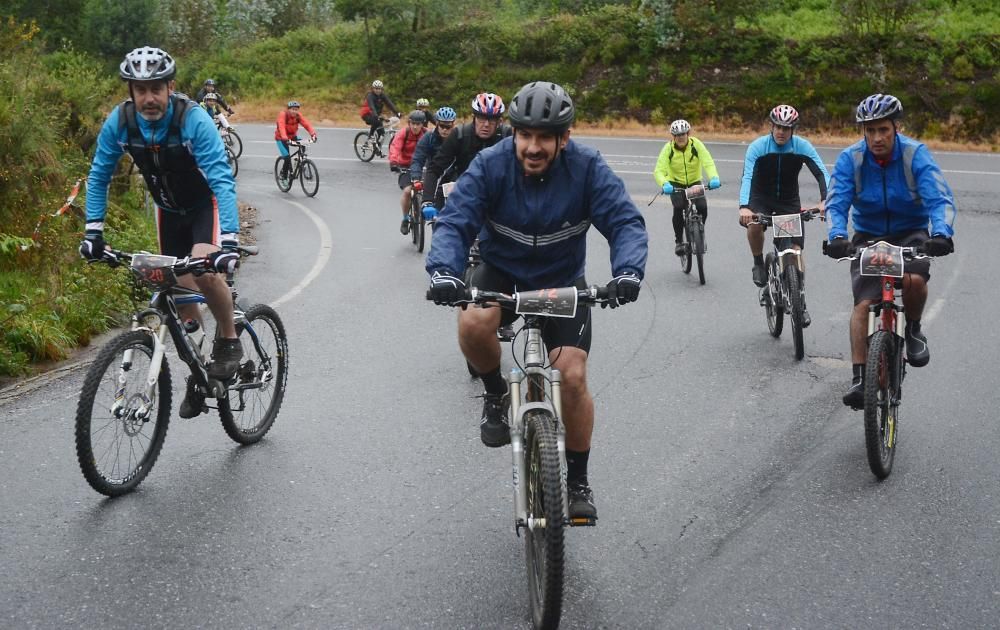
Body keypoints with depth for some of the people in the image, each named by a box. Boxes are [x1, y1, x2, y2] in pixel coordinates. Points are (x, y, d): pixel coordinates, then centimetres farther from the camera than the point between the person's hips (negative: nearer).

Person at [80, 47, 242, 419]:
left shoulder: (194, 120, -31)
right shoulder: (119, 122, -19)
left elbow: (222, 181, -38)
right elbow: (99, 177, -7)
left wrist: (229, 240, -48)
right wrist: (93, 231, -15)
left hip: (206, 203, -4)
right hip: (169, 209, 4)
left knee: (205, 268, -30)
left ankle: (229, 341, -6)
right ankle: (200, 367, 23)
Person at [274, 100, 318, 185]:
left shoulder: (298, 115, -12)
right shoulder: (283, 114, -25)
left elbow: (306, 124, -24)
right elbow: (281, 126, -39)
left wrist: (313, 133, -41)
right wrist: (284, 138, -56)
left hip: (292, 136, 5)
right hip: (281, 138, -5)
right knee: (287, 157, -17)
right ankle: (284, 175, 5)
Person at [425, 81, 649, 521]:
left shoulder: (587, 168, -20)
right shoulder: (491, 165, -20)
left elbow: (625, 221, -24)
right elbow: (454, 221, -25)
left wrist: (627, 271, -44)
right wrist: (443, 271, -45)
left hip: (563, 282, 0)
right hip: (501, 274, 0)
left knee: (573, 377, -11)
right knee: (472, 323, -33)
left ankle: (578, 481, 11)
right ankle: (496, 394, -1)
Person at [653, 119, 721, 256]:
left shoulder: (696, 144, -18)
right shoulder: (668, 148, -19)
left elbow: (708, 163, -28)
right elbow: (658, 170, -28)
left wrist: (714, 178, -49)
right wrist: (664, 184, -49)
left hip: (694, 182, 1)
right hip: (676, 184, -1)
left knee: (703, 207, -21)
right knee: (678, 208, -27)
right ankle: (678, 241, -9)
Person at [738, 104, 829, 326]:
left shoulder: (802, 147, -15)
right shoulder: (758, 147, -19)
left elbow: (822, 174, -23)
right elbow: (747, 177, -31)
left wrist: (825, 201, -42)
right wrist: (744, 207, -49)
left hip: (789, 201, 1)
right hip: (761, 199, -1)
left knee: (795, 250, -9)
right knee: (754, 224, -35)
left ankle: (801, 302, 6)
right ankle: (759, 264, -8)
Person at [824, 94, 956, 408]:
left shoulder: (915, 154, -17)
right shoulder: (850, 159, -13)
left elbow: (940, 199, -25)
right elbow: (836, 203, -21)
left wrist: (941, 233, -45)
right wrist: (837, 237, -42)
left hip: (910, 232, -1)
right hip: (868, 236, 1)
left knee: (914, 280, -31)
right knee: (864, 303, -17)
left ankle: (913, 329, 0)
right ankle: (859, 378, -17)